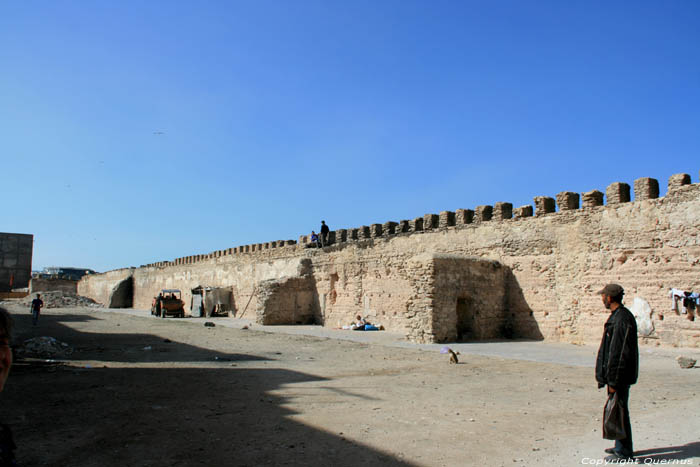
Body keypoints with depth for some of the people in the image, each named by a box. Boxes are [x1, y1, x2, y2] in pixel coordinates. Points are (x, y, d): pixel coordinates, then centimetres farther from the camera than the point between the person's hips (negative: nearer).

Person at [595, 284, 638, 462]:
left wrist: (613, 381, -21)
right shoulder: (618, 316, 11)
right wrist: (609, 378, 22)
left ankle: (624, 452, 11)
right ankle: (621, 446, 30)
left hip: (620, 376, -10)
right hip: (616, 375, 10)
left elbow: (619, 353, -23)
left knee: (619, 411, 0)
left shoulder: (622, 319, -22)